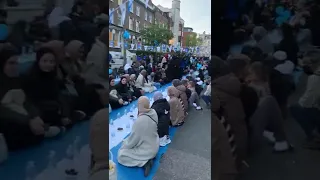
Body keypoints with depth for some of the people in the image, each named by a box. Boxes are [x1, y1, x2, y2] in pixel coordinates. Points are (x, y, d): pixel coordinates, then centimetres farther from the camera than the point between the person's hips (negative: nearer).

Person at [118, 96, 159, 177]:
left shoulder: (139, 121, -35)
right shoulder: (153, 112, -14)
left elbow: (132, 140, -18)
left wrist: (124, 145, -1)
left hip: (147, 151, -8)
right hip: (154, 146, 8)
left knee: (121, 155, 6)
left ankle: (144, 162, -3)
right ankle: (147, 159, 14)